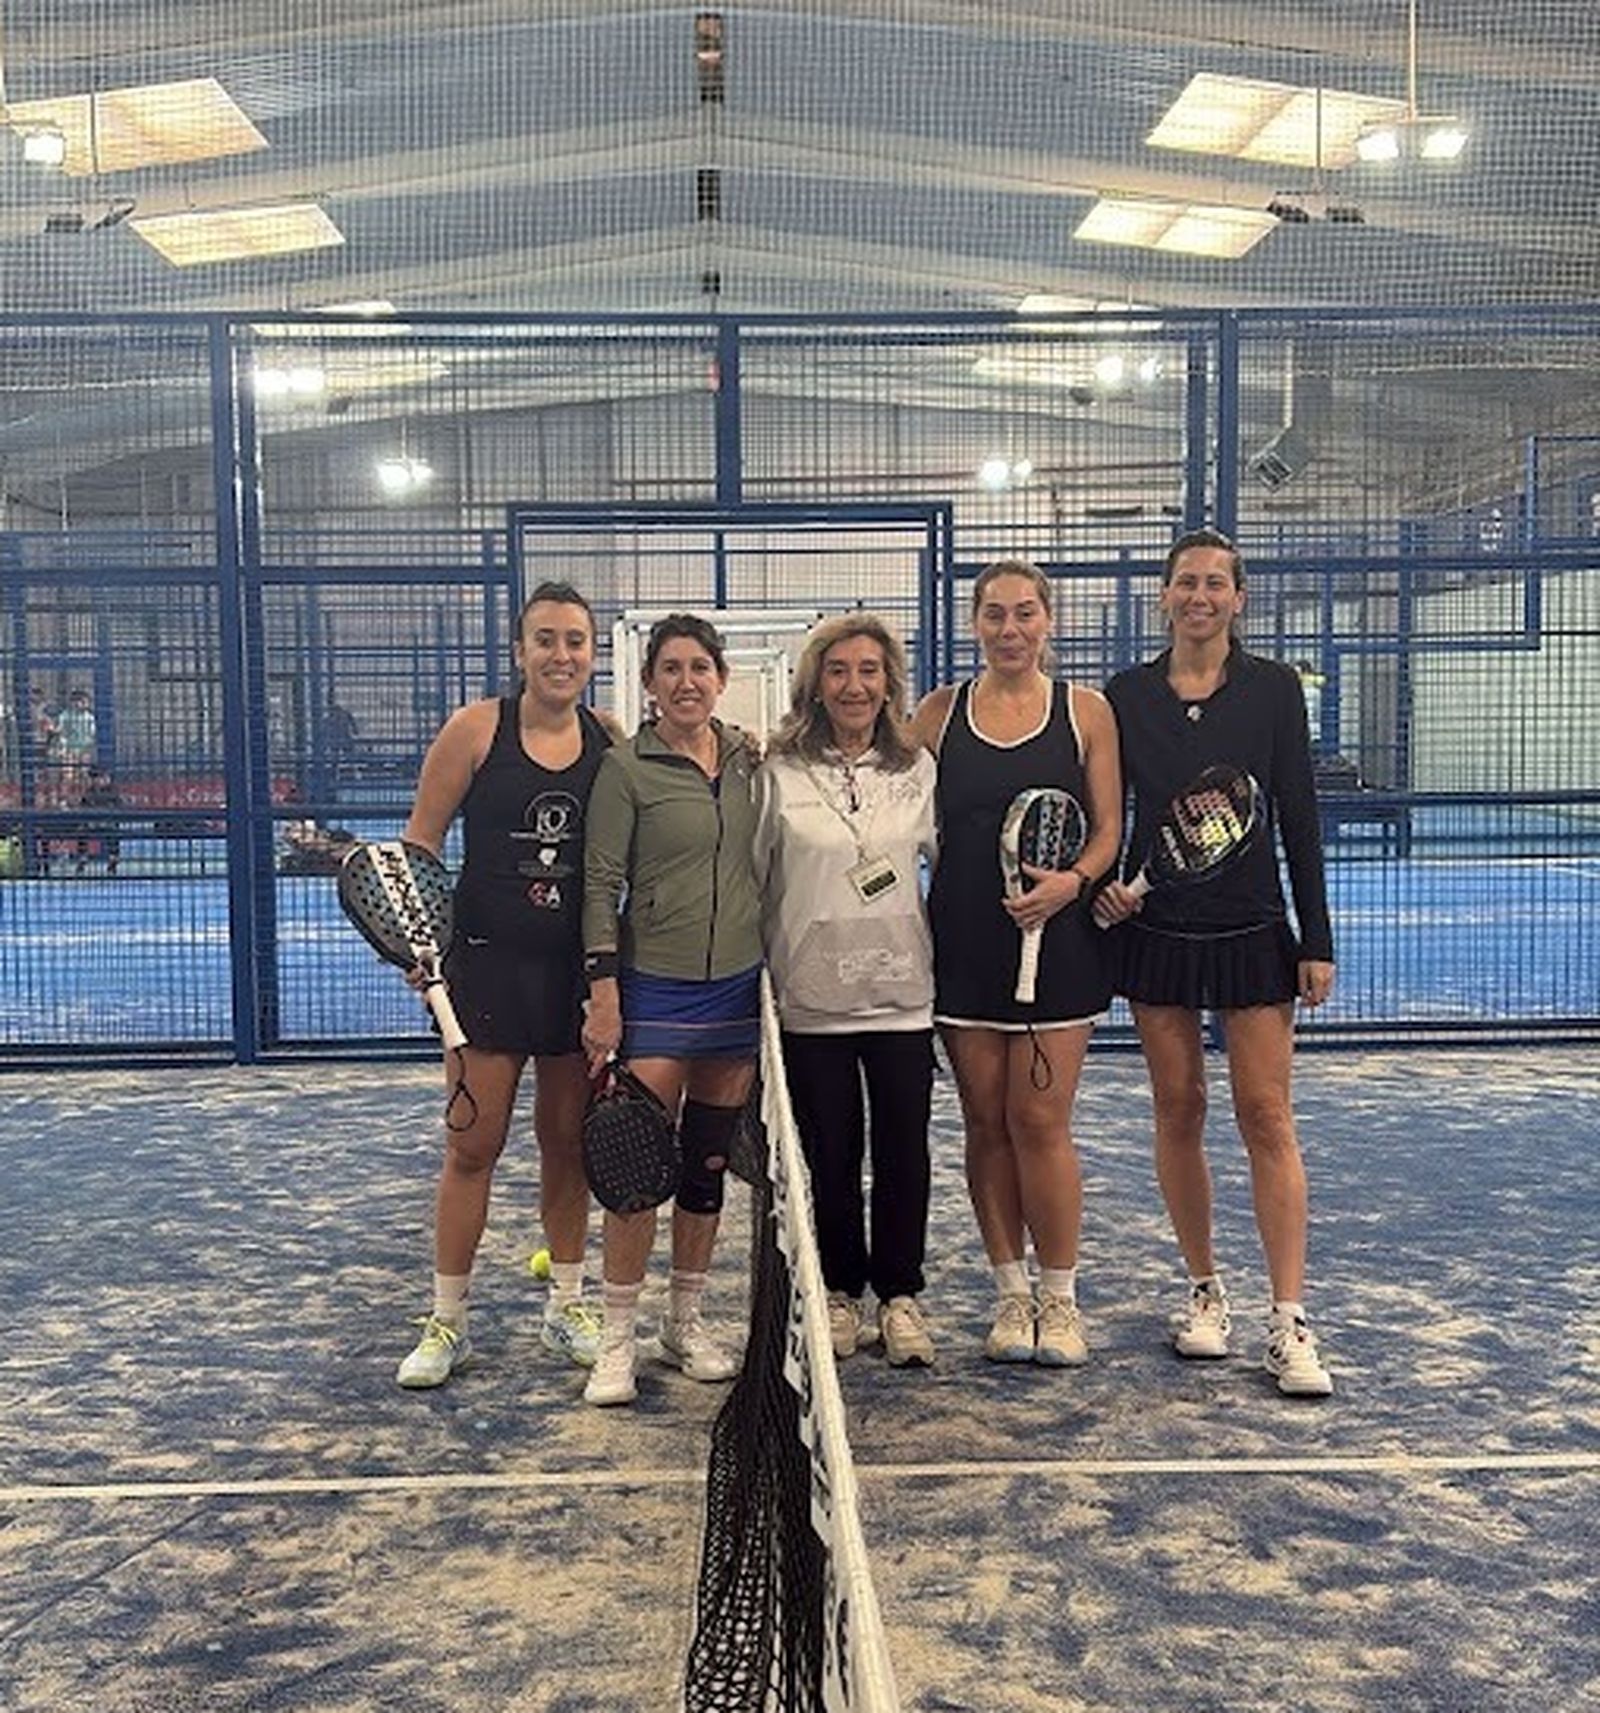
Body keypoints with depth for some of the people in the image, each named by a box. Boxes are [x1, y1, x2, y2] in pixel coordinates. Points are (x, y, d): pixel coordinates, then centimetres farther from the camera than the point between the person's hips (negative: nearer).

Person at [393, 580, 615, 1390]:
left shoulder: (611, 742, 3)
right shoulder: (476, 729, -6)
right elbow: (420, 841, -4)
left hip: (582, 968, 3)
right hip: (491, 963, -3)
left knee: (568, 1142, 14)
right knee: (472, 1145, 2)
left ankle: (567, 1307, 29)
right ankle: (447, 1323, 17)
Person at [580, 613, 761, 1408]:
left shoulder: (750, 759, 7)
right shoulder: (626, 767, -6)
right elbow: (601, 885, -8)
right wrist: (602, 993, -13)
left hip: (740, 983, 4)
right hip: (656, 985, -4)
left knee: (710, 1162, 11)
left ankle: (686, 1321, 25)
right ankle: (617, 1339, 8)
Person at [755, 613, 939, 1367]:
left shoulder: (918, 769, 4)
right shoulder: (780, 772, -1)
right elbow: (754, 878, 3)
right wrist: (760, 974, 2)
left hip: (902, 992, 1)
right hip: (810, 994, -1)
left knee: (904, 1151, 5)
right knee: (829, 1154, 9)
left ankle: (900, 1295, 21)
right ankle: (840, 1292, 26)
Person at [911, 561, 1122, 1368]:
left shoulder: (1084, 710, 3)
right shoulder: (939, 712, 6)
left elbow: (1107, 828, 1)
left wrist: (1073, 880, -17)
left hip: (1057, 938, -2)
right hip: (964, 942, 2)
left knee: (1040, 1121, -2)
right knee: (986, 1122, 7)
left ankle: (1060, 1300, 13)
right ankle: (1012, 1294, 20)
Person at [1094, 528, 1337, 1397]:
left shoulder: (1273, 688, -1)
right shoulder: (1125, 695, 3)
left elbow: (1299, 818, -1)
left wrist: (1316, 941, -3)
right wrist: (1100, 886, -10)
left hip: (1252, 931, -1)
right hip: (1155, 929, 2)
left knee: (1266, 1117, -3)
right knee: (1178, 1111, 8)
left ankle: (1288, 1323, 2)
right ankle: (1205, 1290, 23)